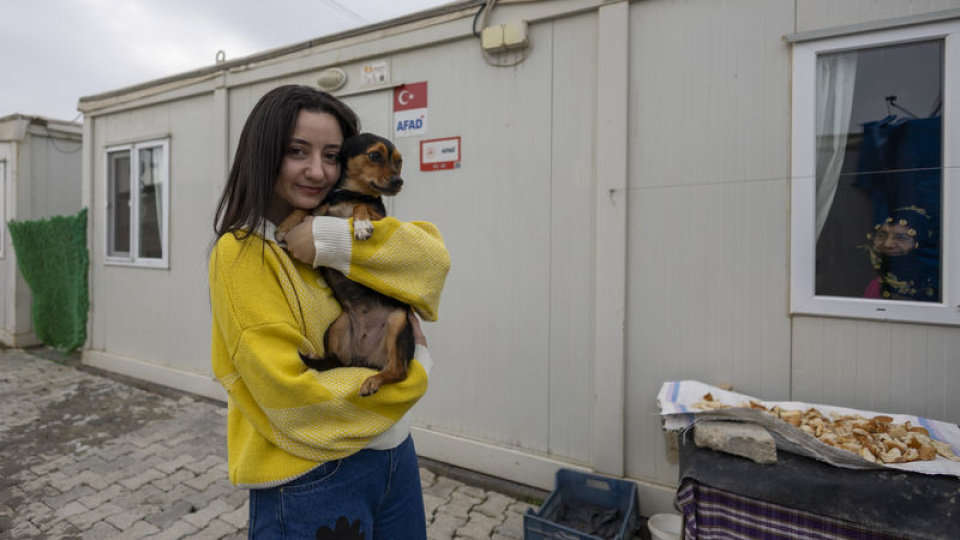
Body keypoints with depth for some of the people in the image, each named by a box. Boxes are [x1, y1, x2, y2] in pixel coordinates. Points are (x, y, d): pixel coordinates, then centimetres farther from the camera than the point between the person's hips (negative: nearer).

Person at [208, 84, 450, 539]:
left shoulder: (346, 222, 3)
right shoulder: (242, 251, -16)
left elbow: (433, 258, -11)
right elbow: (290, 397, -21)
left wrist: (340, 240, -23)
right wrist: (414, 373, -12)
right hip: (310, 480, -6)